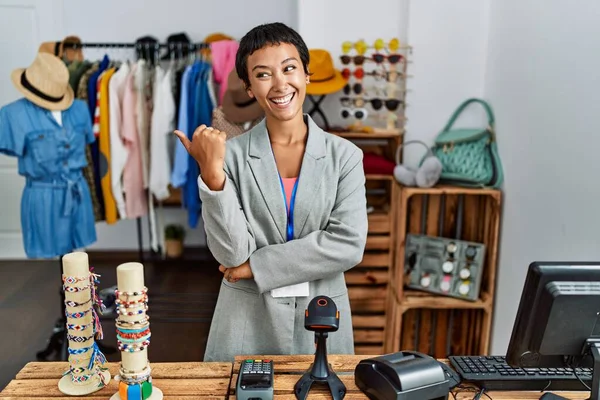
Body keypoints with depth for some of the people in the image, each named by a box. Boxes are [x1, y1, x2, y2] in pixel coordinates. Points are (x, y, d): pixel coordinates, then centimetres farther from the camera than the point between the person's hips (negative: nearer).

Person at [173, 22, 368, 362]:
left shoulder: (345, 155, -4)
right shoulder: (232, 154, -7)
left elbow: (349, 245, -13)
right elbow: (231, 252, -13)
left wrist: (258, 265, -13)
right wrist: (212, 172, -25)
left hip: (321, 321, 1)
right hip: (247, 323, -1)